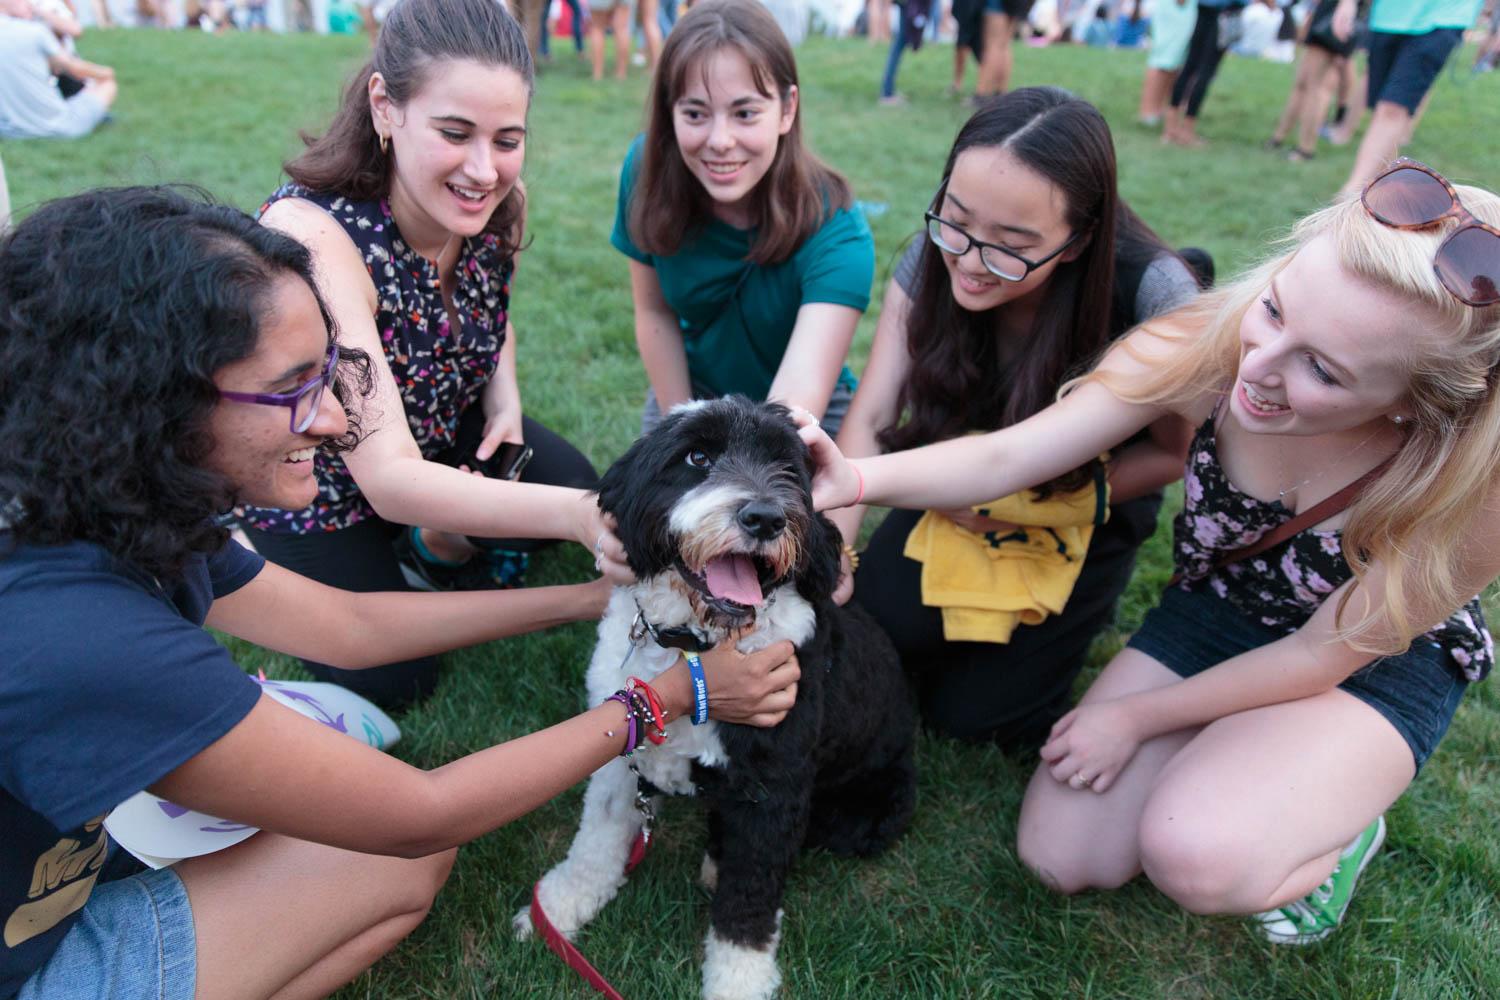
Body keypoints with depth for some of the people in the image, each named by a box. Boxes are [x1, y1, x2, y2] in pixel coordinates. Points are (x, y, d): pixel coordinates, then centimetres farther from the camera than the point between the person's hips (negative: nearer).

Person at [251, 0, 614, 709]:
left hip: (445, 437, 5)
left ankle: (431, 549, 14)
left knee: (578, 487, -11)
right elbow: (389, 477, -45)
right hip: (314, 477, -5)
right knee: (392, 679, -6)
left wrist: (504, 395, -14)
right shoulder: (310, 232, -38)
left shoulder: (501, 202, -19)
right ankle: (262, 564, 18)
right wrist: (574, 517, -58)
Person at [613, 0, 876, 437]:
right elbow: (654, 312, -7)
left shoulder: (834, 233, -29)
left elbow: (798, 396, -41)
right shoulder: (647, 170, -20)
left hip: (803, 419, -2)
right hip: (688, 390, 2)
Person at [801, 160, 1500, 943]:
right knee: (1059, 856, -4)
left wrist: (1137, 716, -14)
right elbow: (1006, 456, -28)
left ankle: (1339, 827, 4)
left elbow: (1322, 658, -20)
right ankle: (1228, 765, 20)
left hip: (1377, 663, -3)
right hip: (1214, 610, 3)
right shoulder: (1212, 344, -29)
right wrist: (857, 480, -46)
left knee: (1198, 859, -30)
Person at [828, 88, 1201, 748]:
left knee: (971, 712, -5)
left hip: (1091, 504, -3)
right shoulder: (935, 258, -24)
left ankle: (1084, 607, 21)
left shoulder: (1152, 295, -33)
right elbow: (868, 422, -25)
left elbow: (1174, 451, -16)